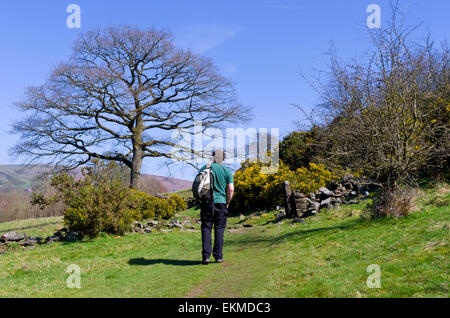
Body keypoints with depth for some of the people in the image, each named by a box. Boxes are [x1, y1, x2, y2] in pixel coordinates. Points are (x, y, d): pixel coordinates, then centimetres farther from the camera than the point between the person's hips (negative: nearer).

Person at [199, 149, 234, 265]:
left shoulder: (205, 168, 2)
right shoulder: (227, 170, 1)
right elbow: (231, 189, -4)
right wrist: (227, 203, 8)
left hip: (206, 203, 0)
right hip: (221, 203, 0)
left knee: (206, 229, 5)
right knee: (219, 229, 7)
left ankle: (206, 256, -2)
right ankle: (218, 256, 7)